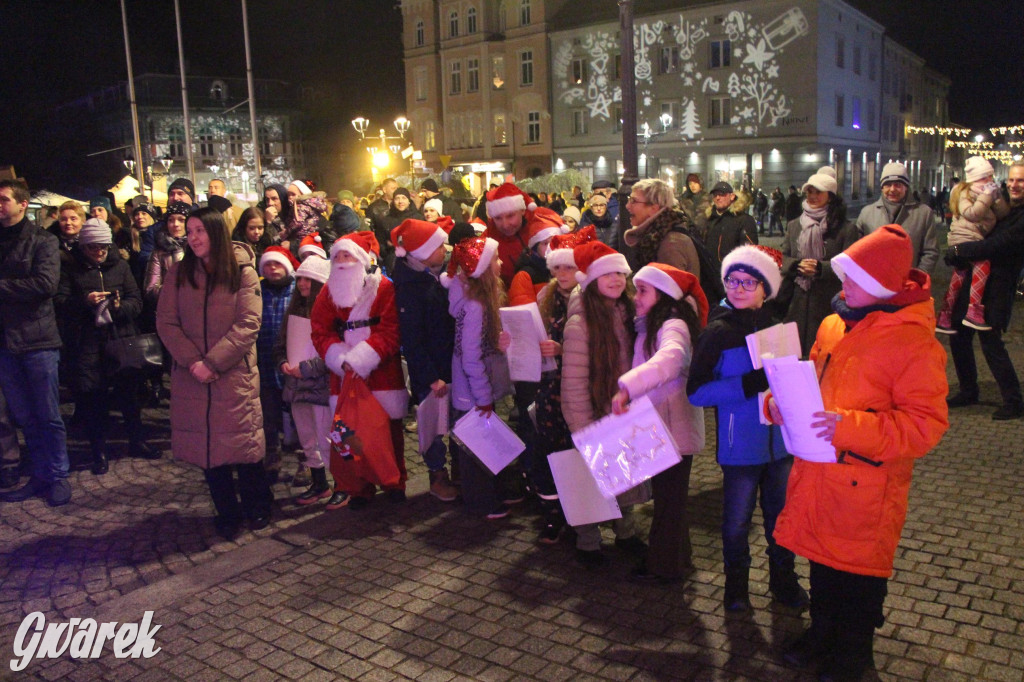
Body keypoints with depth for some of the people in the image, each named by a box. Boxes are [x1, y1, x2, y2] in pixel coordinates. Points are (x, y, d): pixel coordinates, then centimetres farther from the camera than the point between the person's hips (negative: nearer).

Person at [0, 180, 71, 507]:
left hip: (37, 338, -5)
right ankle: (40, 476, 20)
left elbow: (46, 283, -17)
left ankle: (58, 477, 12)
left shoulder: (43, 241, -3)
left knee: (48, 415, 2)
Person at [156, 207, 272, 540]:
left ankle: (256, 507, 24)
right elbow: (166, 322, 0)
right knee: (207, 445, 6)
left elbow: (248, 325, -10)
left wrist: (213, 362, -17)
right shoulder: (179, 273, 6)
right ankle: (227, 513, 22)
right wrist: (192, 362, -13)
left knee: (243, 441, 2)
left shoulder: (243, 272, -3)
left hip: (234, 374, -3)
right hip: (192, 376, 3)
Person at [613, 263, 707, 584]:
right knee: (667, 494, 19)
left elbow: (668, 358, -38)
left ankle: (665, 566, 18)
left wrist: (627, 387, -47)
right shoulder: (649, 326, 13)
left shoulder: (673, 326, -20)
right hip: (661, 424, 9)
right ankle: (676, 557, 34)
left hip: (674, 425, -9)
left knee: (668, 496, 4)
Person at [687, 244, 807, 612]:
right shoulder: (718, 332, -9)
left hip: (780, 439, 4)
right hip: (740, 444, -4)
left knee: (781, 513, 16)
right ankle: (736, 585, 32)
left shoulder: (776, 326, 4)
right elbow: (697, 391, -15)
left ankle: (783, 579, 37)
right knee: (737, 521, 10)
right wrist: (752, 383, -24)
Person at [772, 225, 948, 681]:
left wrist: (849, 427, -29)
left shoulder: (914, 343, -19)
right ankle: (822, 633, 44)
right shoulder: (835, 323, 3)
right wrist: (782, 399, -3)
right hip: (817, 472, 6)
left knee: (859, 573, 13)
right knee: (821, 559, 22)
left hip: (865, 485, -6)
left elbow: (925, 425, -20)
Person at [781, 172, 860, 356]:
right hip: (798, 300, 3)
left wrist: (820, 267, -19)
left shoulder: (846, 228, 1)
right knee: (796, 351, 4)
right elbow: (783, 259, 11)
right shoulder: (793, 226, 14)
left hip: (830, 301, -3)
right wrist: (798, 265, -11)